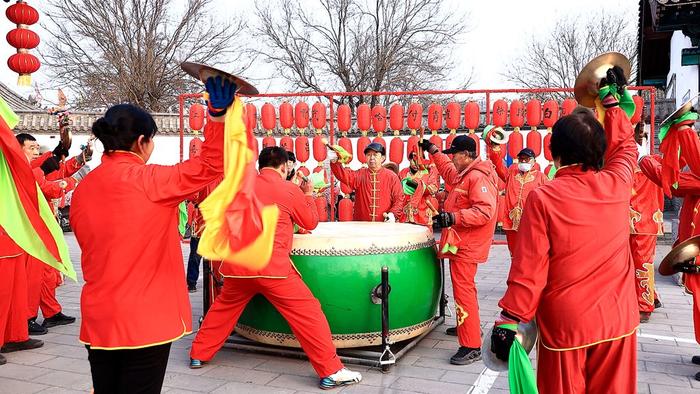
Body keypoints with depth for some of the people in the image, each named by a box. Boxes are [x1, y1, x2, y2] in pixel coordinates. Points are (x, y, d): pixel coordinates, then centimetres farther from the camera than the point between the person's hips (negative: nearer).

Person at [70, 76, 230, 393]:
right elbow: (211, 166, -15)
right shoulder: (148, 180, -15)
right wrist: (218, 116, -17)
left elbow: (94, 248, 13)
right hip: (146, 319, -7)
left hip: (98, 318, 7)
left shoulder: (83, 188, 6)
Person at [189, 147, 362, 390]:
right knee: (308, 313, -2)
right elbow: (310, 223, 10)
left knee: (223, 310, 26)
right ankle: (331, 372, -3)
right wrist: (308, 195, 25)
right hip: (272, 267, -5)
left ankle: (198, 355, 37)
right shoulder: (290, 189, 0)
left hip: (237, 265, 5)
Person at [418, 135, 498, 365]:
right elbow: (450, 174, 36)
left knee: (463, 291, -12)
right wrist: (433, 151, 37)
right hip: (462, 242, 11)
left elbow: (485, 212, -28)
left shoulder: (478, 177, -18)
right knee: (464, 288, 24)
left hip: (467, 245, -11)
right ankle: (470, 327, 41)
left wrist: (453, 217, -35)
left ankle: (471, 347, -9)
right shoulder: (466, 175, 14)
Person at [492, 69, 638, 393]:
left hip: (565, 326, -3)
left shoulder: (542, 198, -15)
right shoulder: (618, 184, -3)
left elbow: (529, 268, -15)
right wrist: (612, 100, 30)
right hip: (618, 321, 4)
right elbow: (625, 146, 20)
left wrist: (510, 319, -7)